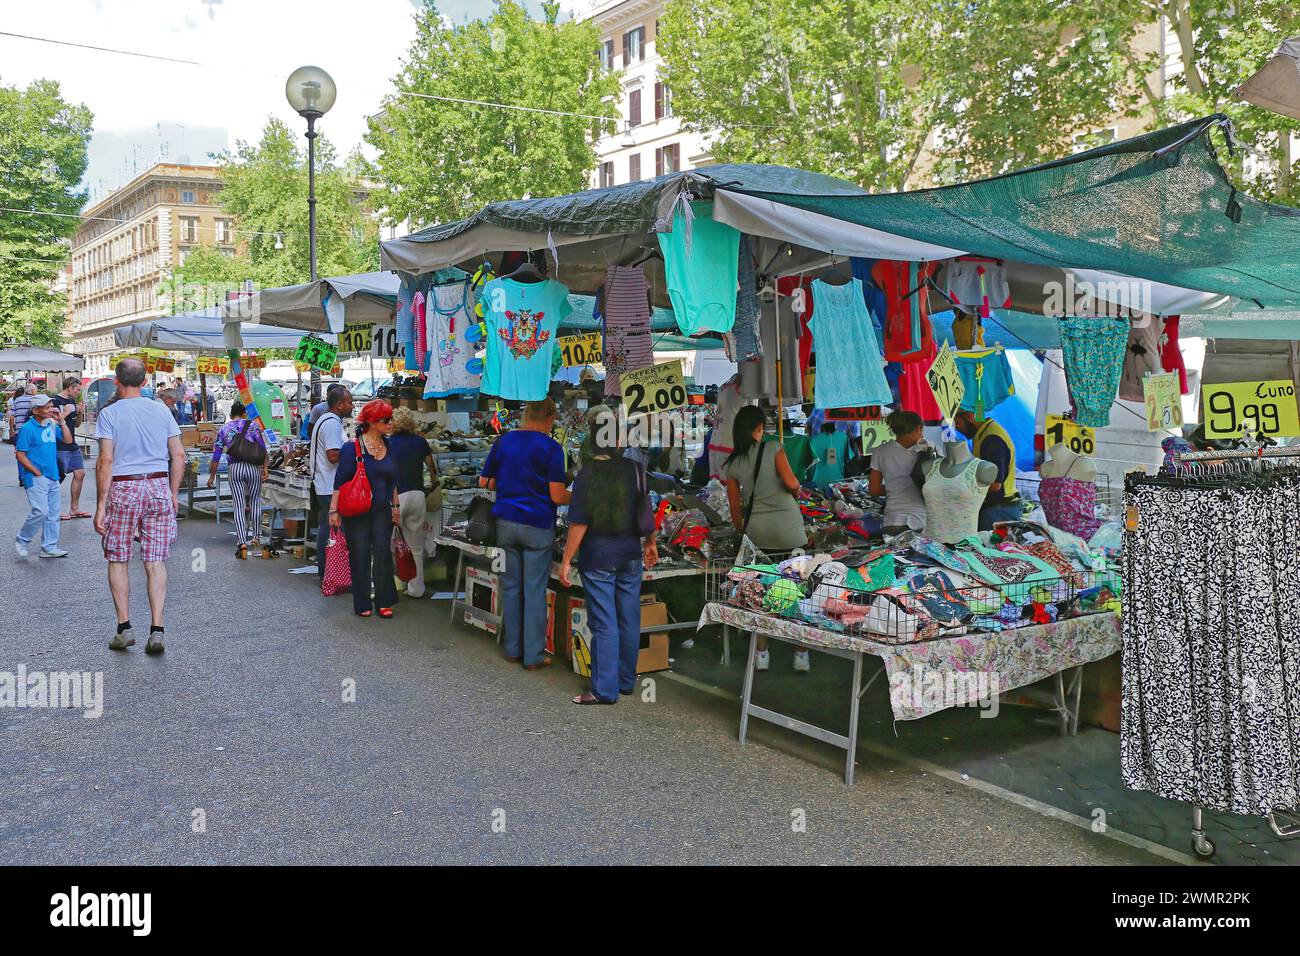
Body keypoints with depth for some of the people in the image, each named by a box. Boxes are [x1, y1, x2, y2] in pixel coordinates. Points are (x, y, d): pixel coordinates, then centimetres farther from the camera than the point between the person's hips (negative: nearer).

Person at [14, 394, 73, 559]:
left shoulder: (51, 425, 8)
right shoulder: (28, 428, -11)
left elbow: (68, 439, 11)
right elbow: (21, 455, -11)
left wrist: (61, 421, 0)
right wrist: (37, 473, -11)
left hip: (53, 477, 7)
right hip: (36, 478, -7)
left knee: (53, 513, 9)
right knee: (41, 511, -13)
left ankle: (49, 547, 17)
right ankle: (21, 540, 8)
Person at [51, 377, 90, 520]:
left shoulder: (72, 401, 14)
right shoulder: (55, 401, -11)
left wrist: (80, 413, 3)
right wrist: (66, 412, -19)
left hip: (72, 445, 9)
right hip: (60, 447, -9)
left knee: (80, 474, 9)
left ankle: (74, 509, 19)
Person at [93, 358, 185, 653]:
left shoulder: (109, 414, -4)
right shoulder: (161, 411, 6)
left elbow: (106, 461, -11)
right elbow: (178, 456, 4)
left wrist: (100, 505, -7)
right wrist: (173, 494, 13)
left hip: (123, 489, -3)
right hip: (158, 487, 3)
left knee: (117, 560, 11)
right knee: (155, 562, 3)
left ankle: (124, 627, 10)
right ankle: (157, 630, 0)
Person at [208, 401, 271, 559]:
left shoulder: (223, 429, 12)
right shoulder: (253, 425, 6)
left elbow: (216, 455, 11)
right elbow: (262, 449, -4)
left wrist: (212, 475, 17)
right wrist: (264, 468, -4)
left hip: (234, 468, 1)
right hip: (253, 467, -1)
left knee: (239, 506, 2)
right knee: (255, 502, 14)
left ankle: (242, 543, -5)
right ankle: (257, 536, 20)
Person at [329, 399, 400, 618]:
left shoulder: (389, 446, 8)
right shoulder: (353, 448, -9)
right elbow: (340, 481, -9)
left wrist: (395, 505, 18)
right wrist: (333, 510, -12)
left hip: (382, 510, 4)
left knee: (383, 552, 0)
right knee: (360, 555, 3)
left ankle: (384, 602, 7)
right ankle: (362, 604, 13)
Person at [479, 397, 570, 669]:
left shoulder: (503, 441, 5)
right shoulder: (551, 448, -10)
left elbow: (484, 482, 12)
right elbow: (557, 496, -13)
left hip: (506, 523, 5)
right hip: (538, 527, -4)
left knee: (510, 587, 12)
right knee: (535, 591, 2)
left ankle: (512, 649, 21)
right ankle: (533, 655, 9)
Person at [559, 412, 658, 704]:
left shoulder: (587, 474, -11)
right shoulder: (634, 469, -2)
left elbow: (579, 523, -14)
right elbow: (646, 512, 6)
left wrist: (566, 561, -8)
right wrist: (650, 543, 21)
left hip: (597, 558, -4)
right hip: (630, 556, 4)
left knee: (604, 624, 0)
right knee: (629, 621, 12)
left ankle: (605, 690, 5)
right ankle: (626, 682, 25)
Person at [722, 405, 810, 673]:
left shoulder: (732, 464, 3)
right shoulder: (773, 449, -6)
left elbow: (735, 507, 6)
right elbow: (791, 483, -14)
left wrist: (743, 532, 19)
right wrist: (797, 493, 8)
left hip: (756, 531, 3)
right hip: (786, 524, -3)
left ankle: (762, 654, 16)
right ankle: (801, 655, 11)